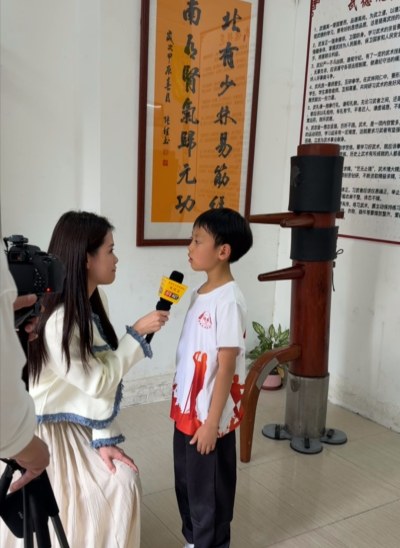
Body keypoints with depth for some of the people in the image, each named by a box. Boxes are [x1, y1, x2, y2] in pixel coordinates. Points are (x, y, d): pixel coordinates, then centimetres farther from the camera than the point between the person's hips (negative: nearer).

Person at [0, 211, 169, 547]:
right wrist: (138, 333, -15)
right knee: (50, 516, 1)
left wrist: (104, 439, -8)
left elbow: (104, 378, -5)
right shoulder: (56, 321, -31)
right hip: (39, 429, -7)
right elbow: (98, 381, -20)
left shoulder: (94, 301, -5)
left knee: (123, 480, 2)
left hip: (78, 424, 7)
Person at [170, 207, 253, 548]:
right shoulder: (200, 293, 5)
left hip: (210, 417, -8)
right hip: (186, 411, 8)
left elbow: (226, 368, -20)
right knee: (187, 485, 22)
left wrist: (212, 423, -18)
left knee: (209, 491, 10)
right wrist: (183, 407, 15)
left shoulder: (228, 301, -21)